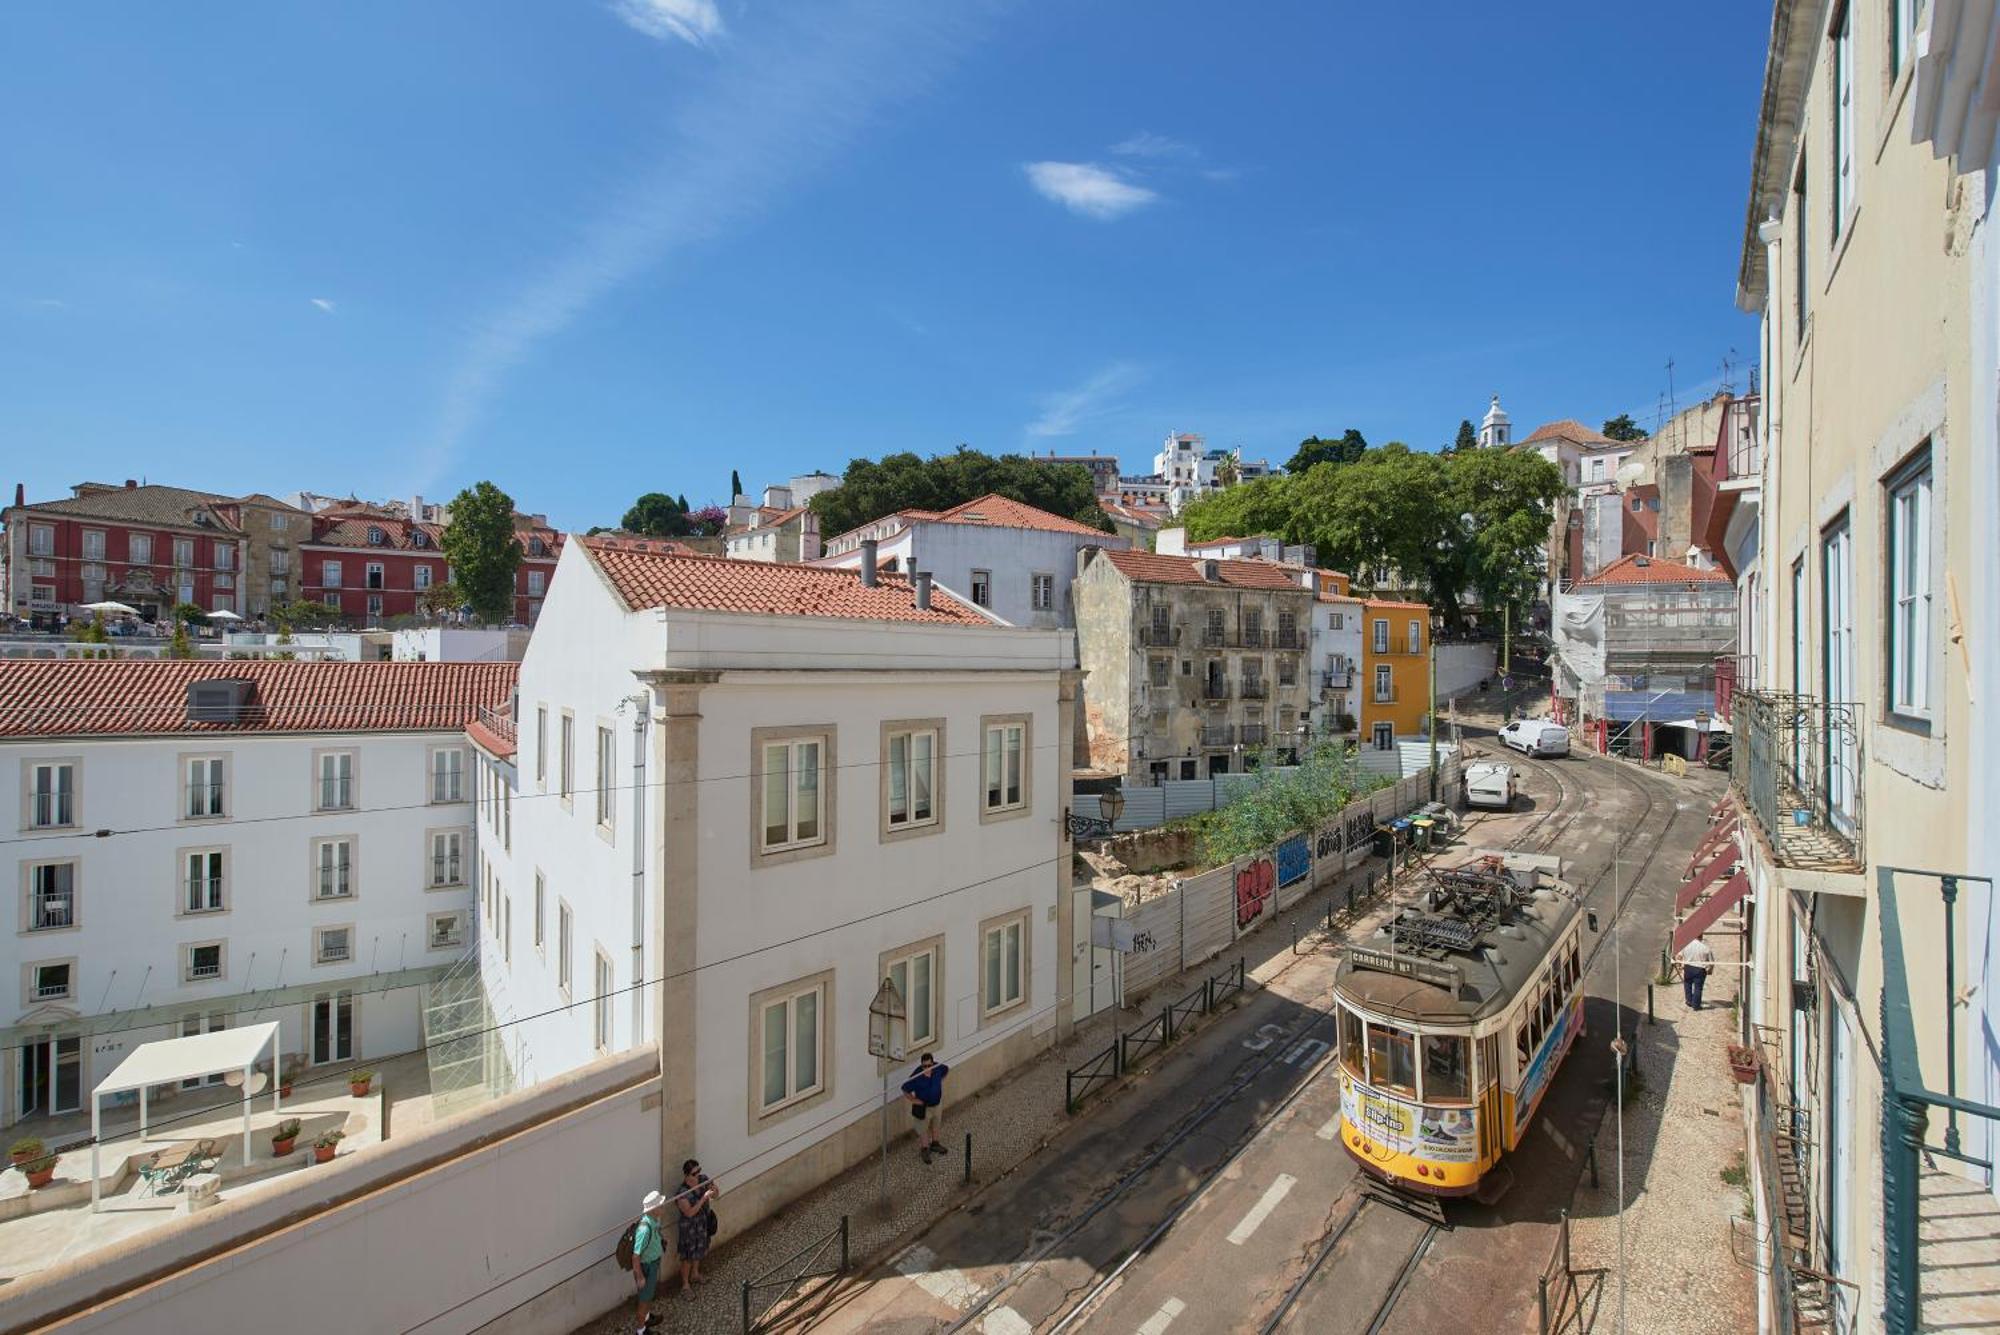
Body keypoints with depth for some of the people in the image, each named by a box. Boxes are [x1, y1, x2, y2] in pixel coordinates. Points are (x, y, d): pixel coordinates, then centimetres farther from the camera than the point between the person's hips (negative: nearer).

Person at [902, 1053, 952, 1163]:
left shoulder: (938, 1067, -22)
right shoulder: (916, 1076, -34)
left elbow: (947, 1070, 2)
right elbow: (905, 1089, -22)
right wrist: (913, 1100, -17)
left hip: (937, 1103, 4)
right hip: (923, 1107, -4)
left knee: (935, 1125, 26)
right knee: (923, 1129, 16)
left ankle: (934, 1144, 50)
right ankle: (924, 1150, 39)